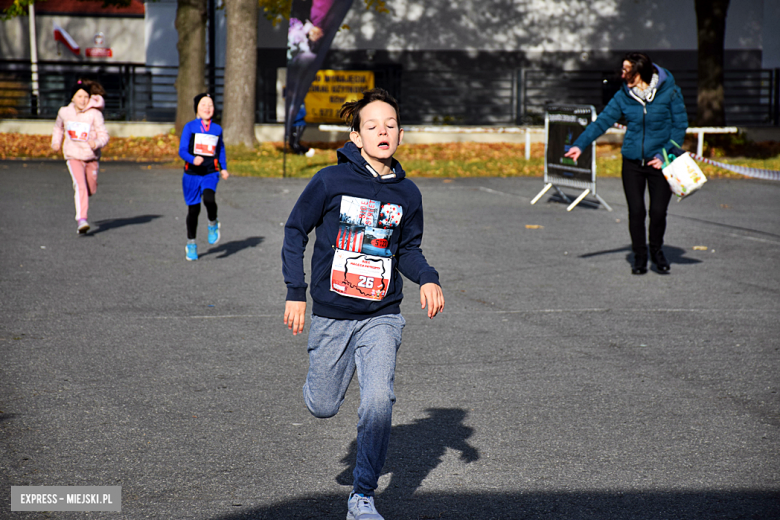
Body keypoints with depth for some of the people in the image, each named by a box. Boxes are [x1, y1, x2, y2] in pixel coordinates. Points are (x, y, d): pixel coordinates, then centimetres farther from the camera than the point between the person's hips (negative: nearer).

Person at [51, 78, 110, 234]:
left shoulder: (95, 114, -11)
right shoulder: (64, 112, -1)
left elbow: (104, 136, -14)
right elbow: (58, 127, 21)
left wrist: (96, 143, -34)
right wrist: (56, 142, 9)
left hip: (92, 157, 1)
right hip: (73, 156, -1)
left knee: (90, 189, 15)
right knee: (80, 185, -22)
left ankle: (79, 197, 51)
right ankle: (81, 220, -27)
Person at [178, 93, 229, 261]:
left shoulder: (217, 129, 8)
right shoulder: (190, 127, -2)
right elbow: (182, 150, -7)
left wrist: (223, 168, 14)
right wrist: (193, 159, -26)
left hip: (210, 173, 1)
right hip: (192, 174, -1)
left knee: (209, 199, -28)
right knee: (193, 209, 5)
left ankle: (213, 224, 2)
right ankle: (191, 244, 23)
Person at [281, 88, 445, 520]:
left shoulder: (406, 193, 1)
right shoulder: (330, 182, -10)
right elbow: (295, 231, 0)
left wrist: (427, 279, -5)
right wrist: (295, 291, -6)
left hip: (381, 317, 1)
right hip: (331, 315, -1)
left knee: (378, 402, -14)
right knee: (322, 407, 9)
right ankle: (331, 371, 48)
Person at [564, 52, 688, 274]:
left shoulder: (669, 92, -6)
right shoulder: (623, 95, 2)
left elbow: (680, 125, -1)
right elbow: (602, 121, 1)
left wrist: (665, 154, -9)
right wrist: (580, 144, -11)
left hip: (660, 162, -2)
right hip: (632, 161, 2)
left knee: (658, 211, -6)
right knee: (636, 211, -2)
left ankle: (656, 250, 22)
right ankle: (639, 256, 17)